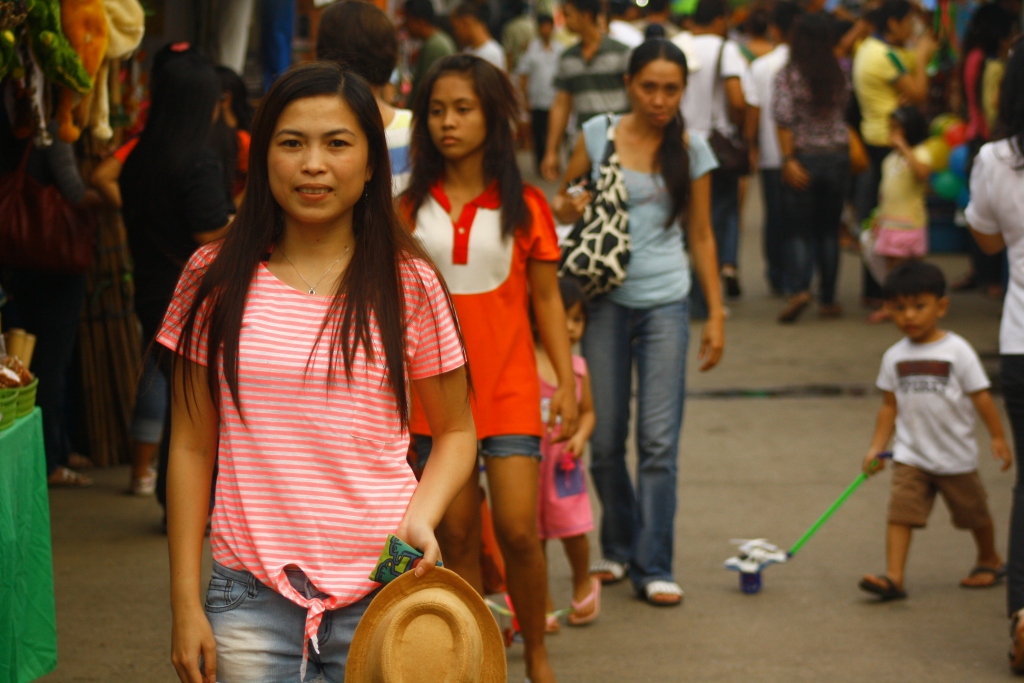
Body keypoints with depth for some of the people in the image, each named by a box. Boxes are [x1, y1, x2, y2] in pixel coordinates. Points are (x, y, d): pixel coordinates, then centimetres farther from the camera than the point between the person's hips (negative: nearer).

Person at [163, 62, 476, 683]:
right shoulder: (216, 282, 2)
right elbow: (192, 449, 5)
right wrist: (186, 603, 1)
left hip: (381, 592, 0)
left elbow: (456, 431, 9)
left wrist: (420, 516, -11)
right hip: (252, 598, 0)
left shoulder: (408, 284, 1)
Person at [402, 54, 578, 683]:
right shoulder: (411, 207, 4)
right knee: (456, 534, 4)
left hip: (508, 384, -1)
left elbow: (546, 298, 4)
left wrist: (567, 381, -2)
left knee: (518, 530, -8)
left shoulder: (523, 205, 1)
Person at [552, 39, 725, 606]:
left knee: (659, 441, -5)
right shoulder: (598, 134, 1)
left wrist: (716, 314, 7)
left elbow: (700, 236, 9)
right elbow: (563, 202, 12)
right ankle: (617, 549, 25)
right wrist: (567, 207, -13)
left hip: (665, 303, 0)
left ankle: (653, 567, 2)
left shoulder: (691, 149, 3)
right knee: (604, 439, 5)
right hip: (605, 299, 1)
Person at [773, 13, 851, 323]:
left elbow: (784, 120, -15)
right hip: (837, 156, 3)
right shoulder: (839, 75, 2)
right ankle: (828, 299, 13)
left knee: (799, 229, 3)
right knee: (829, 229, 11)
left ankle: (798, 288, -18)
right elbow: (843, 110, 10)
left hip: (804, 158, -3)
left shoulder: (788, 75, -9)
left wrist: (789, 160, -14)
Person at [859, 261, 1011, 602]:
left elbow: (980, 395, -7)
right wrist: (877, 446, 1)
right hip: (910, 456, 2)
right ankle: (893, 577, -20)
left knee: (973, 512, 15)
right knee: (901, 512, -14)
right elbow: (890, 405, 7)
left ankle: (990, 560, 40)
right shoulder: (895, 357, 1)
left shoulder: (956, 351, -10)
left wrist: (998, 437, -8)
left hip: (956, 456, -2)